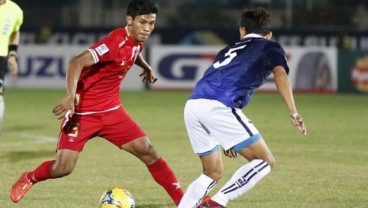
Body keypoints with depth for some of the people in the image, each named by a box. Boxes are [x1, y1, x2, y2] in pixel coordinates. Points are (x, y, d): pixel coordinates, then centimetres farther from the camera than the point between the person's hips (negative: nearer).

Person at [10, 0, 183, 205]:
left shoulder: (137, 41, 2)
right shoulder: (116, 42, -24)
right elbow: (77, 62, -35)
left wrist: (146, 67, 43)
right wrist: (71, 95, -47)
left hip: (112, 111, 7)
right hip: (83, 112, -7)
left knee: (146, 150, -4)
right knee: (63, 168, -11)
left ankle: (183, 200, 3)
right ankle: (29, 178, 21)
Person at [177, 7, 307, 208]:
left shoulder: (230, 49, 35)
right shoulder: (270, 47, 18)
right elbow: (280, 73, -4)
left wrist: (227, 139, 46)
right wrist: (293, 112, -13)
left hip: (192, 105, 7)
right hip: (217, 106, -7)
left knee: (213, 173, 21)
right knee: (265, 161, 1)